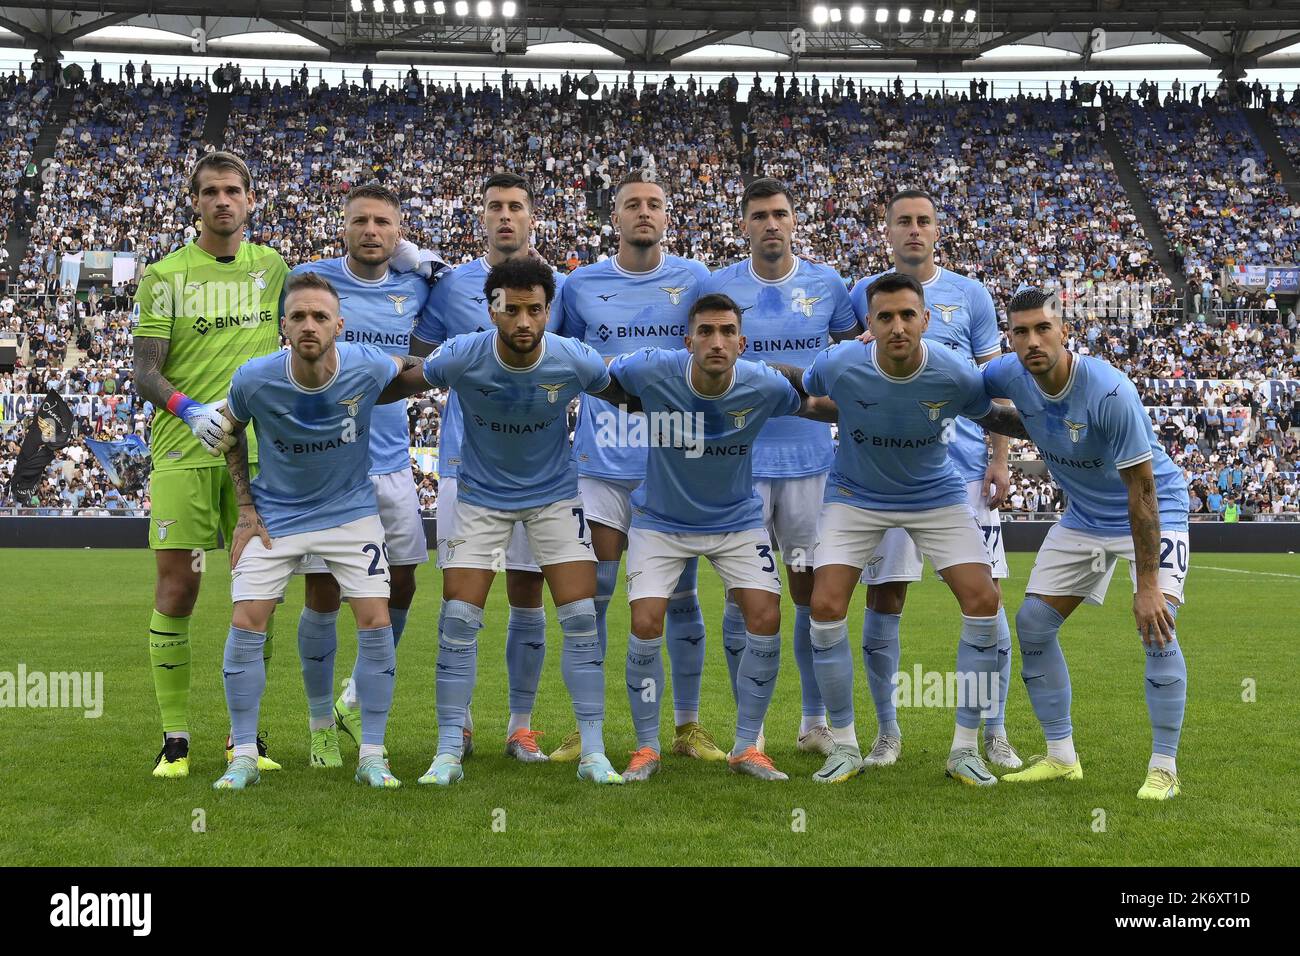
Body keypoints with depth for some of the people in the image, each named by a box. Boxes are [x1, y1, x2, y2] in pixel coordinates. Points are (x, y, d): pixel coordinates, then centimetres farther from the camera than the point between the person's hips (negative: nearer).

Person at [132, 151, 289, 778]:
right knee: (176, 590, -4)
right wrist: (188, 409, -22)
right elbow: (143, 368, -5)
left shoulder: (272, 267, 10)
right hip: (183, 452, -2)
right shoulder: (165, 275, 1)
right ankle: (174, 737, 7)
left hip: (259, 451, 3)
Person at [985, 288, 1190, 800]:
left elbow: (1141, 490, -30)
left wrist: (1148, 585, -31)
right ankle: (1061, 756, 13)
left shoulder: (1110, 391, -33)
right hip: (1083, 517, 6)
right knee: (1032, 623, 0)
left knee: (1156, 625, -23)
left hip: (1156, 512, -6)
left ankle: (1164, 767, -10)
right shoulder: (1011, 375, -15)